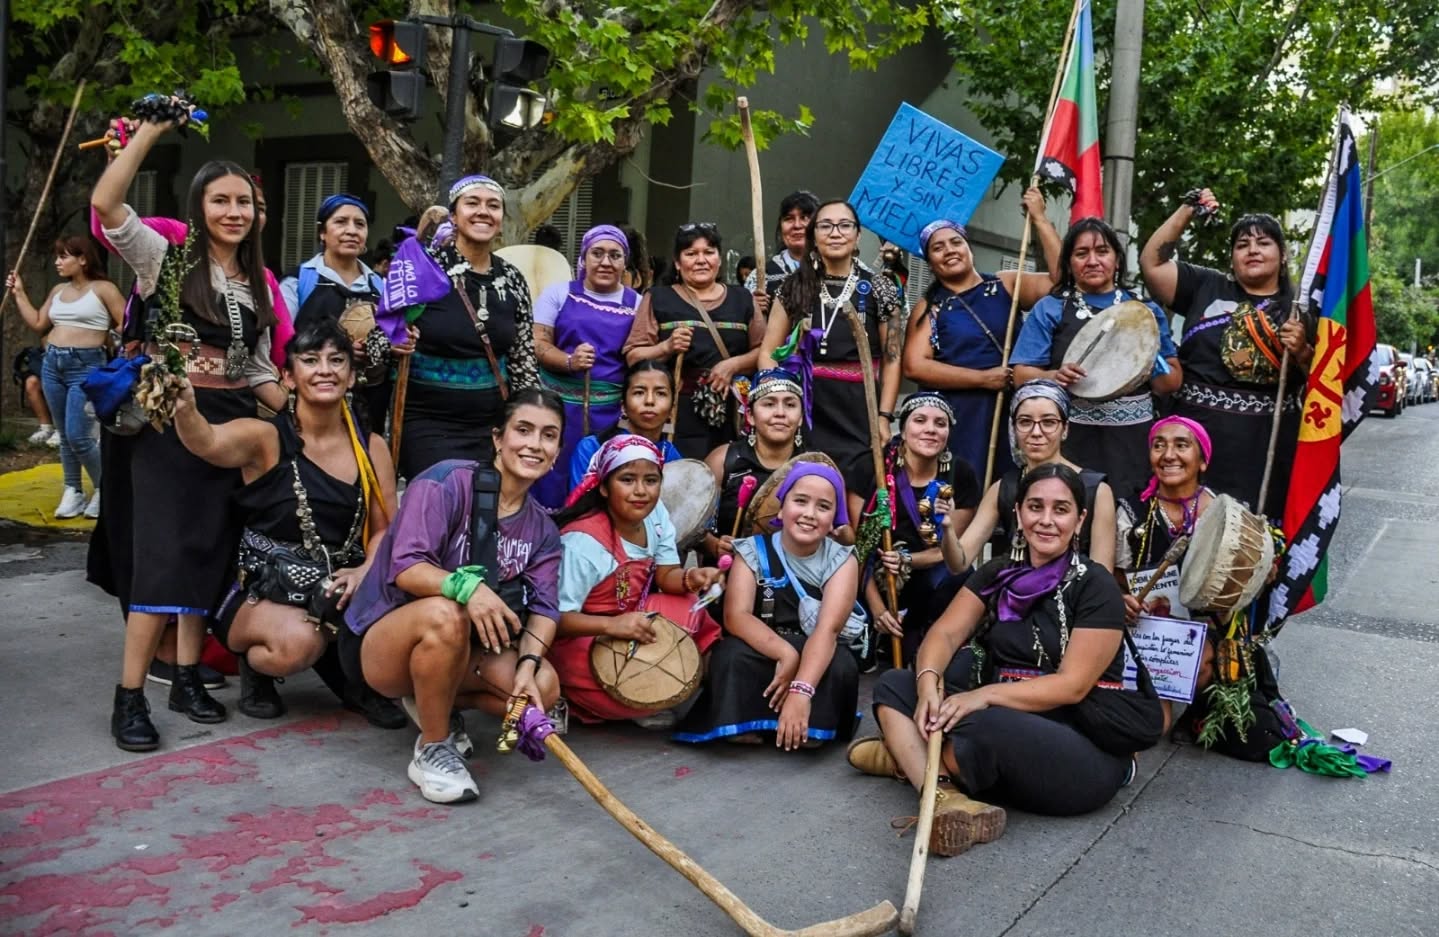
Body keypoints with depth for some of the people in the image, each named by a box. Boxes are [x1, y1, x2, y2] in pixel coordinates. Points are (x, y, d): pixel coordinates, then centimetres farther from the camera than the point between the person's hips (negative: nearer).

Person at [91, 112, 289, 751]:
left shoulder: (259, 285, 13)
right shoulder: (166, 259, -2)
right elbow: (105, 202, -18)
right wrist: (151, 130, -16)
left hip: (231, 427, 5)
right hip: (168, 423, -5)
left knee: (209, 553, 8)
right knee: (163, 554, -10)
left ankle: (187, 678, 19)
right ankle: (129, 697, -3)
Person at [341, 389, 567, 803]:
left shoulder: (542, 530, 3)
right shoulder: (447, 481, -16)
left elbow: (543, 608, -7)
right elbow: (406, 568, -26)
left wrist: (528, 663, -26)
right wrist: (464, 586, -45)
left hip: (465, 649, 6)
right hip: (380, 639, -6)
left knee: (544, 687, -18)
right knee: (444, 614, -39)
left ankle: (433, 704, 9)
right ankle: (432, 749, -17)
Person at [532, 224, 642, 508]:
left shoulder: (637, 304, 9)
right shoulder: (560, 293, 6)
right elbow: (537, 343, -2)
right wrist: (569, 361, -21)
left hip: (610, 412, 1)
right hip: (558, 405, -1)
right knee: (550, 485, 2)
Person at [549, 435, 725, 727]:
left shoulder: (656, 514, -5)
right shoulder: (582, 541, -27)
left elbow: (667, 576, -2)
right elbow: (557, 618, -26)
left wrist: (691, 579, -26)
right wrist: (612, 625, -42)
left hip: (633, 621, 8)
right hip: (582, 641, -8)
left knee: (695, 615, -14)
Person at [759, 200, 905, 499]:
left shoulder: (879, 289, 4)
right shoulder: (794, 287, 8)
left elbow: (892, 360, 4)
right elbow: (768, 352, 8)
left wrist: (884, 418, -5)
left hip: (859, 414, -1)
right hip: (807, 411, 1)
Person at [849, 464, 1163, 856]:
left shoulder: (1095, 586, -8)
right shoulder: (998, 573, 10)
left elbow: (1073, 685, -15)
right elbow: (945, 633, 1)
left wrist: (986, 695, -26)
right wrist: (929, 681, -22)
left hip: (1086, 743, -6)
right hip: (1008, 722, 7)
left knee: (985, 728, -38)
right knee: (893, 686, -9)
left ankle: (907, 757, -9)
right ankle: (945, 798, -31)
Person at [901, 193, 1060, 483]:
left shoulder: (1005, 284, 9)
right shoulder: (929, 307, 5)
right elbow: (915, 366, -7)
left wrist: (1039, 219, -5)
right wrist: (984, 378, -11)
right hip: (954, 417, -1)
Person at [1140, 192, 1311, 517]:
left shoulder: (1301, 308, 8)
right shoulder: (1205, 286, 10)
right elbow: (1151, 262, 5)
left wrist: (1302, 352, -11)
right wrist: (1187, 210, 2)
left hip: (1265, 447, 0)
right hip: (1196, 436, 0)